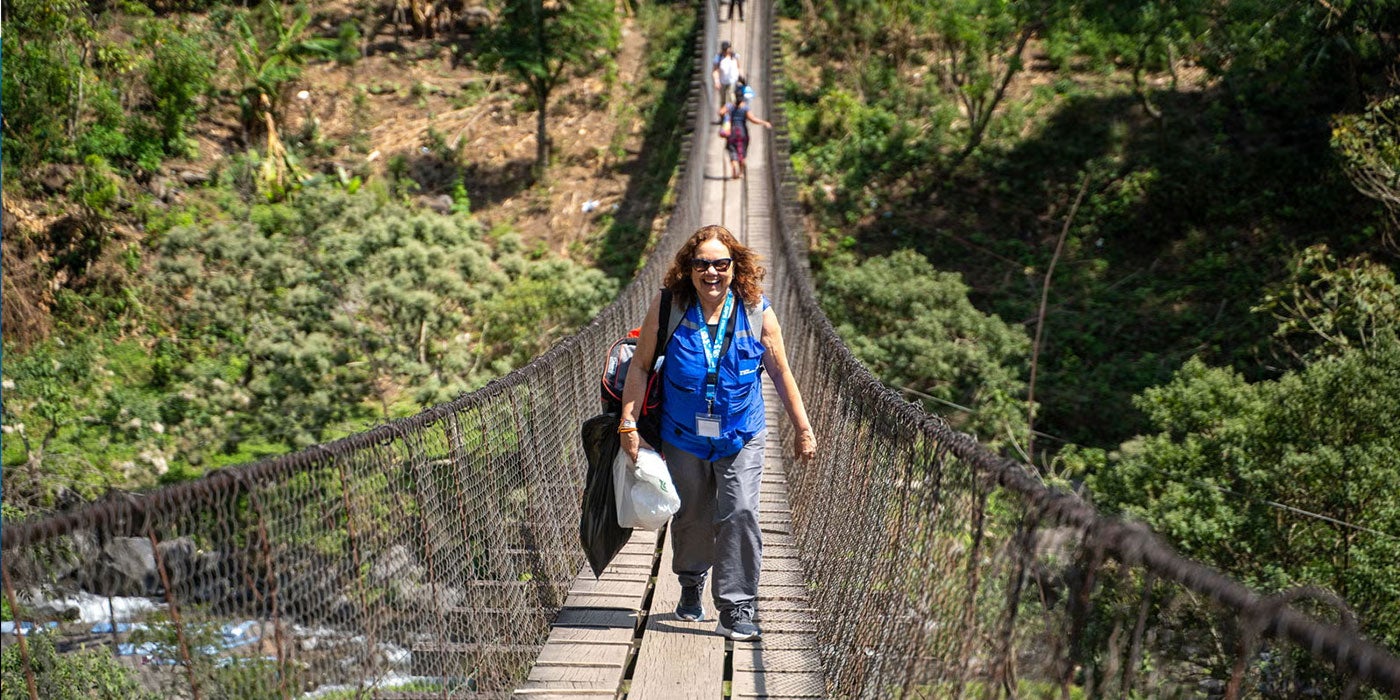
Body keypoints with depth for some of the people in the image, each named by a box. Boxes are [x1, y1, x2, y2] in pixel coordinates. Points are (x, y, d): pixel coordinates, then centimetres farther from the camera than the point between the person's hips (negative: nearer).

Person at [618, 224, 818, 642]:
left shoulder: (756, 311, -7)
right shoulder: (669, 307, -8)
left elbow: (781, 373, 3)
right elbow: (640, 366, -3)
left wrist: (803, 429, 6)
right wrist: (629, 423, -8)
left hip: (742, 437, -1)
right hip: (683, 437, 1)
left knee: (739, 514, -11)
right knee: (691, 517, 13)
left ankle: (735, 608, -4)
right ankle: (691, 583, 40)